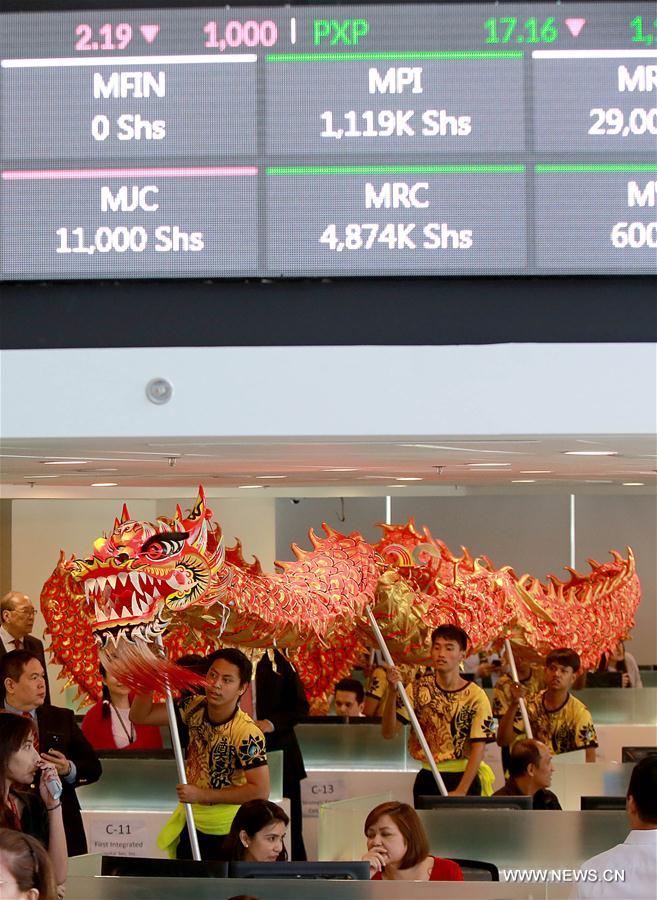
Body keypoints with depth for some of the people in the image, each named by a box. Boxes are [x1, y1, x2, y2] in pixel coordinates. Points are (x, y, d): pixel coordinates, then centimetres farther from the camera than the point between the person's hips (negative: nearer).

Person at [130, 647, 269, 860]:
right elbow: (139, 716, -6)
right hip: (190, 822, 6)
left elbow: (260, 791, -28)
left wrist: (202, 796, -26)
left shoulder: (247, 733, -26)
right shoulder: (195, 707, -9)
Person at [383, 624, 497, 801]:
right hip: (427, 778, 2)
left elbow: (478, 749, -11)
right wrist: (392, 691, -20)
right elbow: (388, 732, -6)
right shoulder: (419, 688, 0)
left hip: (465, 778, -2)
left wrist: (461, 791, -21)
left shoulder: (475, 696, -7)